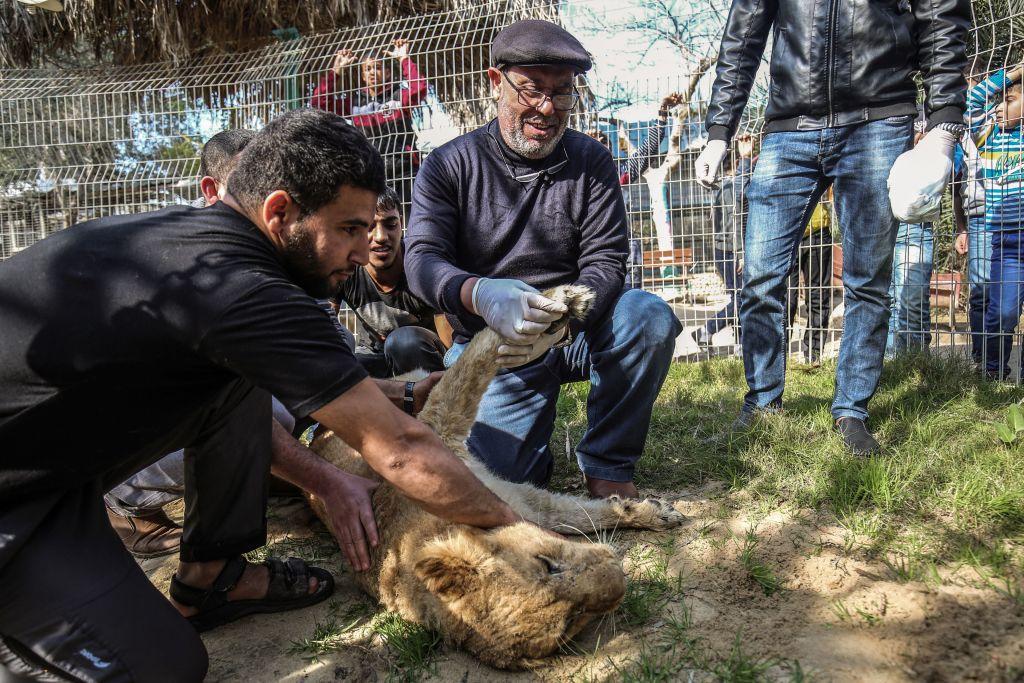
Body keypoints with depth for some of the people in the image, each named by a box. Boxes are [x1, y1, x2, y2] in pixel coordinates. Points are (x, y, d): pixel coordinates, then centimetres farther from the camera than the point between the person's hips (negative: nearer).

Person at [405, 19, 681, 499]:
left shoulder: (590, 162, 0)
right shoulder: (451, 166, -3)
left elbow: (605, 264, -9)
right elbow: (422, 261, -15)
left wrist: (559, 319, -32)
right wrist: (480, 294, -39)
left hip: (574, 331, 2)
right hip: (491, 342, -1)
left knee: (649, 317, -28)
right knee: (495, 471, -20)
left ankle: (608, 465, -8)